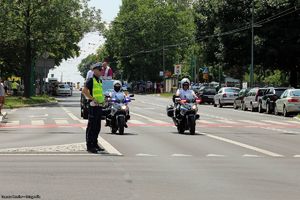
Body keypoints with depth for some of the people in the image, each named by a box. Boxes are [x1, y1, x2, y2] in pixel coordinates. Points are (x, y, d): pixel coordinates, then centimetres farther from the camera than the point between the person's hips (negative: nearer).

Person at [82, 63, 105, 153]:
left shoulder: (100, 81, 18)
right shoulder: (91, 80, -9)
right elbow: (84, 91, -21)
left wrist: (103, 100, 15)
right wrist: (93, 99, -21)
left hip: (100, 106, 9)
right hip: (93, 105, -9)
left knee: (97, 127, 13)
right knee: (91, 126, -7)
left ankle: (95, 144, 22)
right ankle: (89, 146, -5)